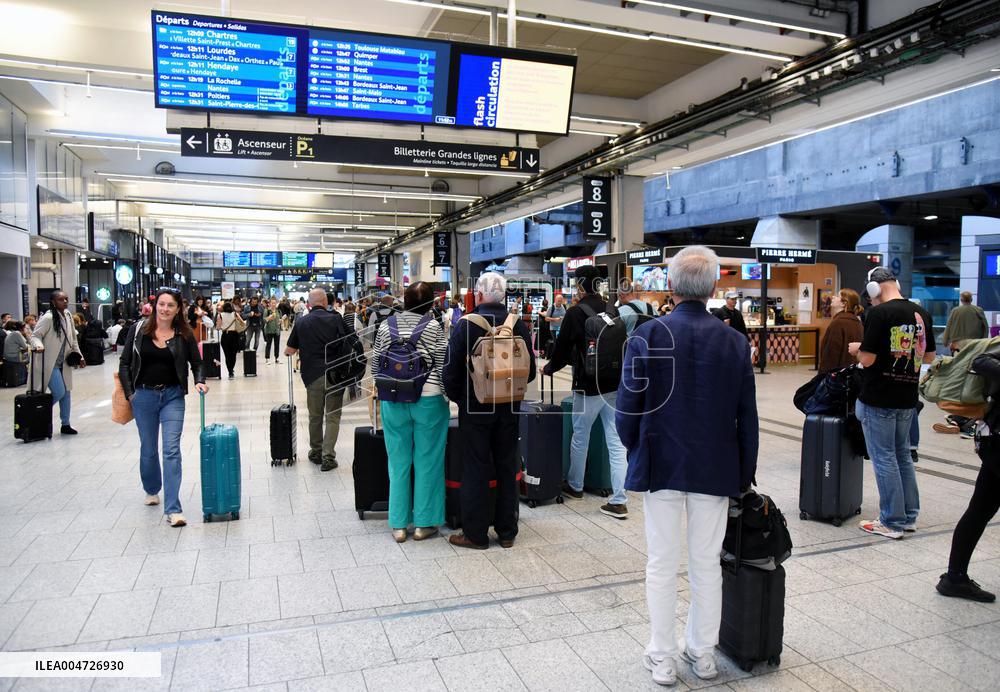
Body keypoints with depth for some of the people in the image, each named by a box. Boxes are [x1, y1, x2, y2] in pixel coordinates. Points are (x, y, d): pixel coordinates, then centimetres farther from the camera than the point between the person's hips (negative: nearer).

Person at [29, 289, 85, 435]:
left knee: (67, 392, 10)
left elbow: (73, 339, 16)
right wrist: (39, 346, -33)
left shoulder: (68, 316, 8)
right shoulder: (48, 317, -15)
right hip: (50, 363, -7)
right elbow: (35, 335, -13)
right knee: (59, 392, -11)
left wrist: (79, 356, 15)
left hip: (64, 362, 7)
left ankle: (65, 424, 20)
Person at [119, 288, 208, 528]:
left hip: (173, 396, -1)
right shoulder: (138, 329, -3)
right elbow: (125, 363, 3)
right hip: (144, 396, 1)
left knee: (172, 450, -8)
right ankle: (152, 490, 43)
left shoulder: (184, 334, -3)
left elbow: (196, 363, 6)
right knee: (148, 449, 15)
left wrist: (199, 381, -13)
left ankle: (172, 510, -8)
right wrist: (129, 392, -3)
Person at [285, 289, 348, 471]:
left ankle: (316, 452, 28)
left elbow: (289, 350, 6)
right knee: (333, 417, 5)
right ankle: (328, 456, 0)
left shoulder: (301, 322, 2)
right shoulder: (336, 319, -2)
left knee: (315, 416, 16)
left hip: (313, 375, 1)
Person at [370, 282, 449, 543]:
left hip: (393, 401, 3)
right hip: (429, 400, -3)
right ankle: (424, 523, 15)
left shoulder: (386, 326, 3)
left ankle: (398, 525, 17)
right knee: (426, 462, 7)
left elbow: (375, 365, 8)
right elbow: (442, 364, -5)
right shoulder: (433, 326, -6)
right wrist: (446, 393, 11)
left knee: (398, 462, 10)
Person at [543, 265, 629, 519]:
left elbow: (562, 346, -7)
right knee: (616, 442, 5)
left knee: (580, 437, 14)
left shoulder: (575, 312, -12)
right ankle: (619, 501, 6)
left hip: (588, 387, -5)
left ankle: (574, 486, 32)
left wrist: (549, 368, 14)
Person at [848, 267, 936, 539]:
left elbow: (867, 359, -19)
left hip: (879, 399, -7)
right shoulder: (922, 313, 6)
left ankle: (892, 522, 10)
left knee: (884, 458, 2)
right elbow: (928, 356, 13)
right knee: (903, 455, 18)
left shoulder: (879, 313, -17)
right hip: (908, 397, 7)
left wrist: (857, 349, 1)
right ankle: (909, 516, 27)